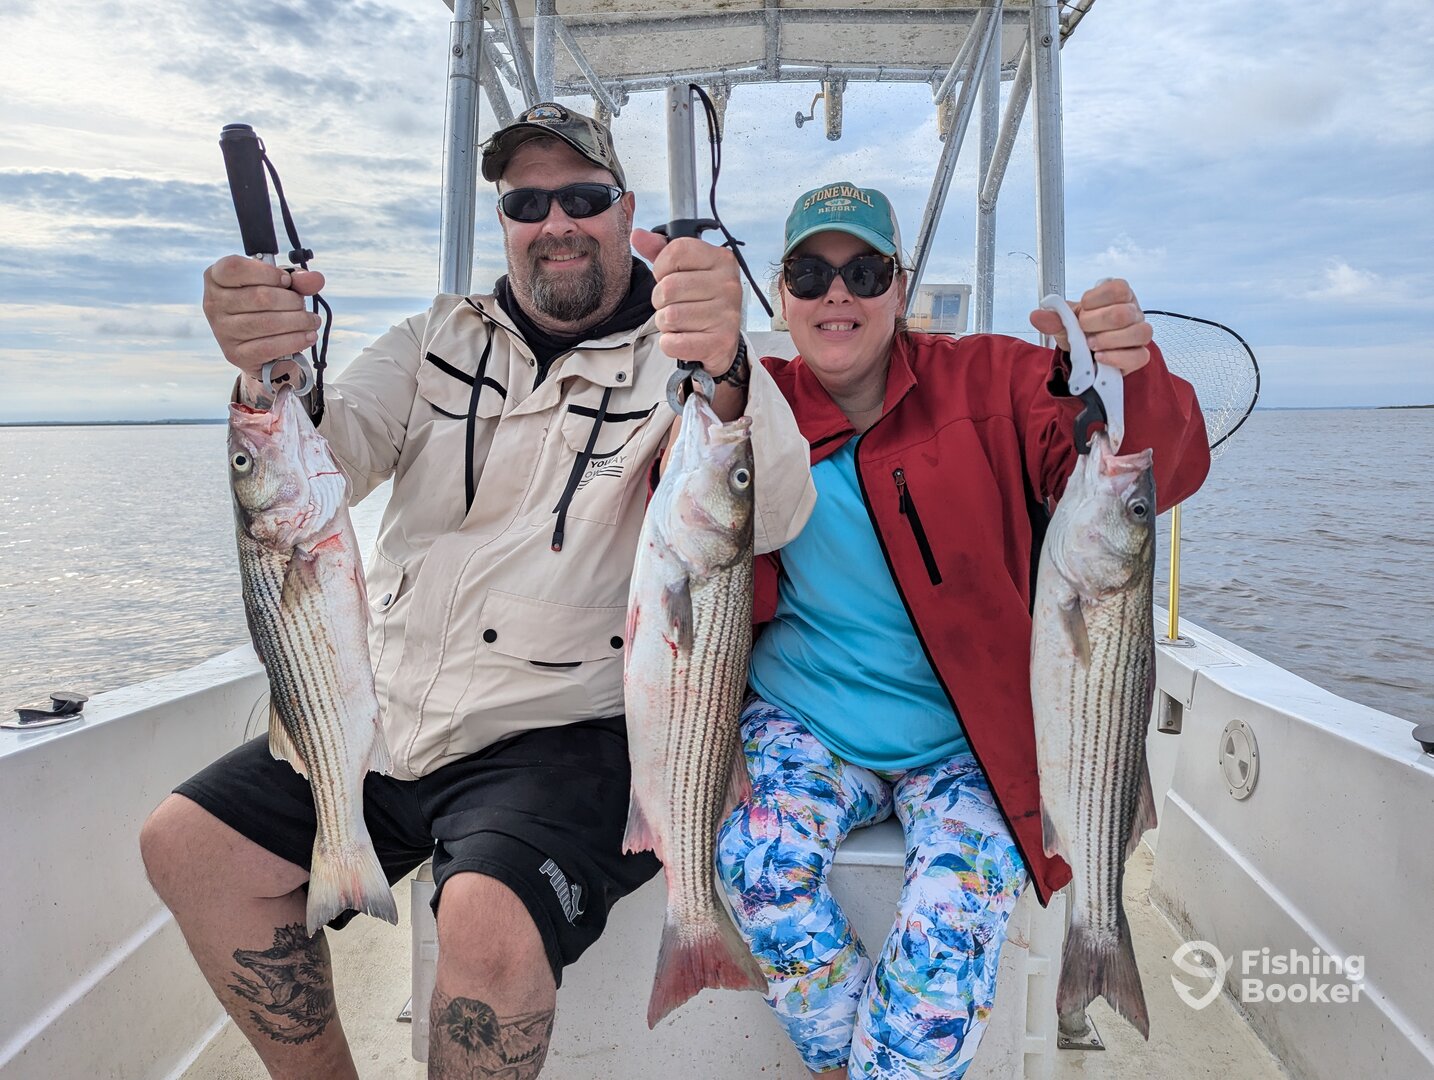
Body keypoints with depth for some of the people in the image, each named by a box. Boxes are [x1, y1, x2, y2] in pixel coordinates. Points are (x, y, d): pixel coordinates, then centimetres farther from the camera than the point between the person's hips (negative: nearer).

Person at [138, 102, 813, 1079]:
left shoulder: (680, 357, -5)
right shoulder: (440, 338, 11)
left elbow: (775, 519, -24)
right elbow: (332, 458, -5)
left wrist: (727, 374, -45)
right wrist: (271, 374, -28)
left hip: (563, 733, -5)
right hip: (389, 717, 6)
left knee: (488, 922, -29)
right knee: (186, 843, 5)